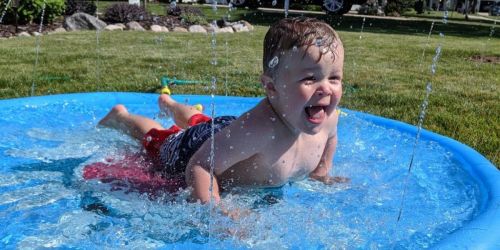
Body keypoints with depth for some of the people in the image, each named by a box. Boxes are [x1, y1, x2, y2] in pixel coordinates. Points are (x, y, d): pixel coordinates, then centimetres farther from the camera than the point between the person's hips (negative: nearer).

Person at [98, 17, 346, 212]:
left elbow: (328, 138, 1)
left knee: (199, 121, 40)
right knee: (157, 138, 27)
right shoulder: (260, 127, -51)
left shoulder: (328, 116, -26)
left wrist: (322, 174, -2)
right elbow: (199, 166, -43)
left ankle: (168, 103, 68)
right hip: (194, 149, -6)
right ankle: (121, 116, 54)